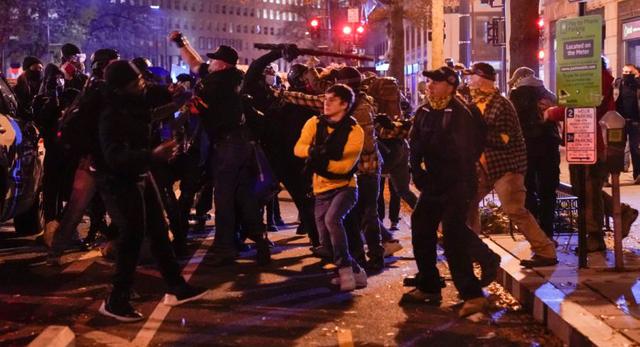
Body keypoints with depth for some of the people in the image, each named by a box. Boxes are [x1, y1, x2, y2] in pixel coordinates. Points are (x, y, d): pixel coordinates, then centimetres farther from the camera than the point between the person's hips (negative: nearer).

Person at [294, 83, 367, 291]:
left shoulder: (354, 131, -11)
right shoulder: (314, 123, 0)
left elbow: (346, 165, -19)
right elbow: (298, 149, -13)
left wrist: (321, 163, -29)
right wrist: (314, 150, -34)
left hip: (345, 187, -5)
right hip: (322, 190, 5)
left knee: (332, 218, -32)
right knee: (327, 242, 2)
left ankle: (345, 269, -20)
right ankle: (356, 273, 23)